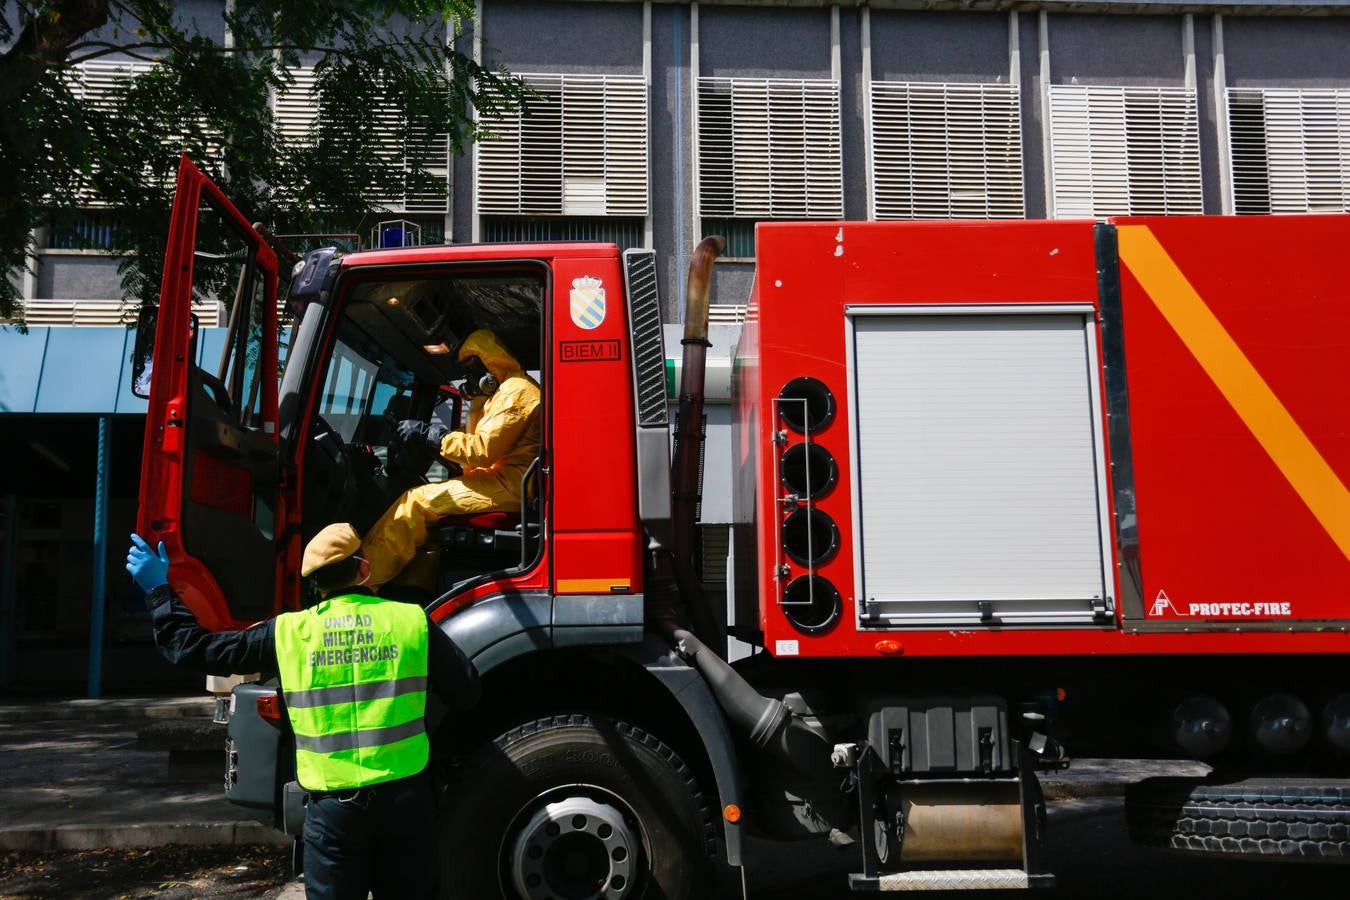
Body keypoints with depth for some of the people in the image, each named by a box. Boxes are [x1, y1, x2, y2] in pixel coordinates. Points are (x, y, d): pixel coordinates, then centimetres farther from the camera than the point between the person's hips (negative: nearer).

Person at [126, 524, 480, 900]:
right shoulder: (412, 620, -3)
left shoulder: (287, 633, -3)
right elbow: (467, 693, 3)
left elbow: (196, 648, 6)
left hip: (333, 806, 0)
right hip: (406, 796, 0)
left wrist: (159, 589, 19)